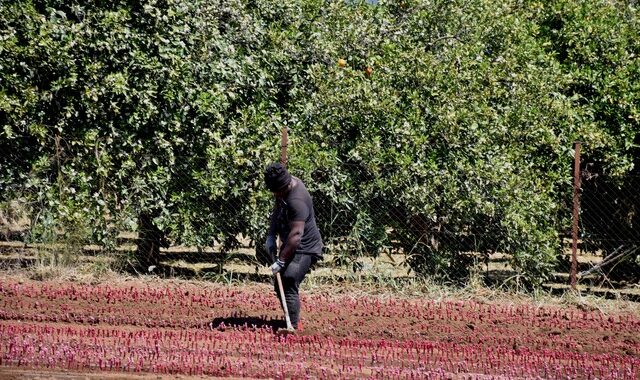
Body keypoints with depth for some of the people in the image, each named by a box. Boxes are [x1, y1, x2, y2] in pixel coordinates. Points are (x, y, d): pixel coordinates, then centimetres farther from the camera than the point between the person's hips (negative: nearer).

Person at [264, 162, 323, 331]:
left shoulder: (297, 200, -29)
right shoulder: (284, 188, 1)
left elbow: (296, 234, -32)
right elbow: (277, 211, 17)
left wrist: (281, 261, -30)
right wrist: (271, 236, 5)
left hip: (305, 249, -10)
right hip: (290, 245, 10)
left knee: (289, 287, -19)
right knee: (280, 286, 15)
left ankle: (293, 327, -19)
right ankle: (294, 321, 25)